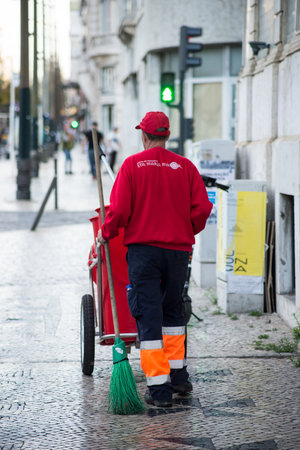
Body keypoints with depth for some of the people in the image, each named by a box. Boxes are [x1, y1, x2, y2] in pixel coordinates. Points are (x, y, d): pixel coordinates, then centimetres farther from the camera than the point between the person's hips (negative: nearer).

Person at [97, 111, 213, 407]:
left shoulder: (132, 165, -4)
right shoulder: (185, 166, 2)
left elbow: (120, 209, -9)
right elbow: (202, 207, -2)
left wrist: (106, 233, 9)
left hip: (143, 247, -3)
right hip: (178, 249, 3)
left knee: (148, 315, 0)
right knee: (173, 309, 20)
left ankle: (158, 386, -4)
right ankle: (178, 376, 24)